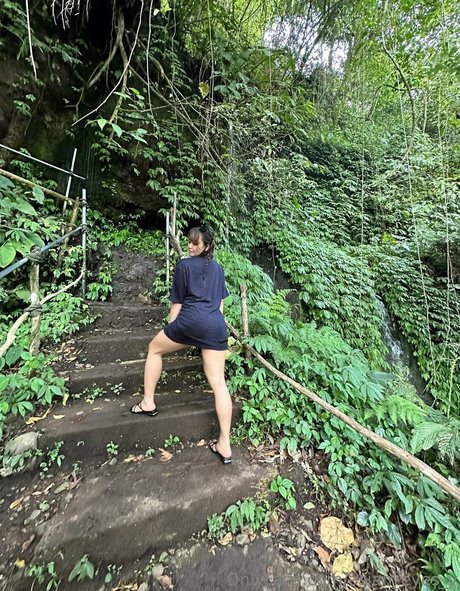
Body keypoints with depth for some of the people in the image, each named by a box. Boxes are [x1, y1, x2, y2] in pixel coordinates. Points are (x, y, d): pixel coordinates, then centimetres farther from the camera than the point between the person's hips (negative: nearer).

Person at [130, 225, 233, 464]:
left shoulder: (183, 265, 11)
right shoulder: (218, 269, 24)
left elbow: (177, 303, 12)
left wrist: (171, 329, 21)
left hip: (190, 320, -4)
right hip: (217, 326, 5)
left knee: (155, 348, 24)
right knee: (218, 382, 6)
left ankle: (148, 402, 32)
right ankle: (224, 444, 12)